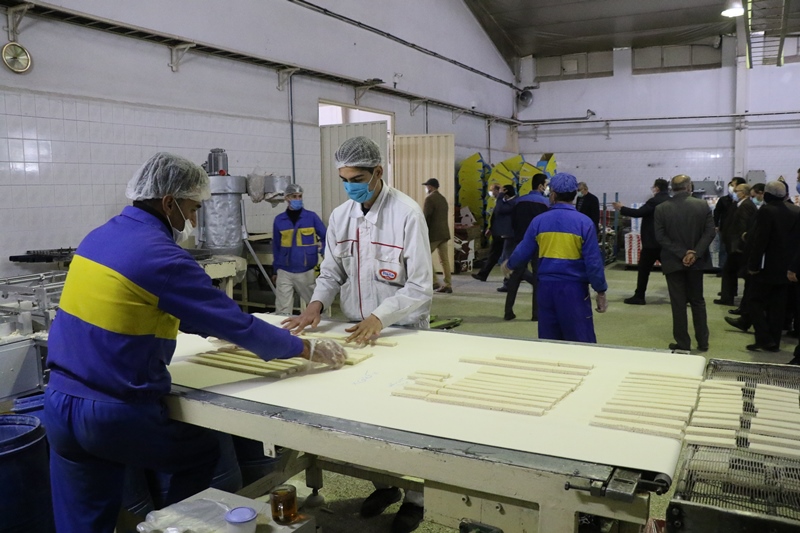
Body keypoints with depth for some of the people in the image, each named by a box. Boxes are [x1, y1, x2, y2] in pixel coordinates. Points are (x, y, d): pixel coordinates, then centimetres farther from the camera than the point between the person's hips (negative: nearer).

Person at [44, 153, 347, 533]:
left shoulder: (99, 236, 8)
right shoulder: (161, 256, -18)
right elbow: (236, 324, -15)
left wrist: (219, 329, 28)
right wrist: (308, 349, -3)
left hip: (60, 403, 8)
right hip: (114, 413, -7)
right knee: (203, 453, 20)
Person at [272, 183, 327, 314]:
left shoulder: (311, 216, -1)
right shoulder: (279, 220, 3)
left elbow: (325, 237, 4)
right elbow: (276, 247, 10)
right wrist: (275, 270, 12)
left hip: (306, 272, 0)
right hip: (284, 272, 1)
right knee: (282, 312, -1)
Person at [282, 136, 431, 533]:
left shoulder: (407, 213, -17)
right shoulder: (340, 216, 1)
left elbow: (420, 288, -18)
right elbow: (332, 272, 8)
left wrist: (380, 317, -31)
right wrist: (316, 304, -12)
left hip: (402, 330, -5)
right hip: (356, 328, 5)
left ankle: (414, 496, 27)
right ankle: (385, 482, 37)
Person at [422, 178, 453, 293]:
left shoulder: (430, 198, -10)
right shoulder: (443, 199, 16)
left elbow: (425, 217, -14)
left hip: (433, 233, -8)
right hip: (444, 233, 8)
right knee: (444, 259, 6)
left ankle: (434, 282, -2)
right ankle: (448, 285, 4)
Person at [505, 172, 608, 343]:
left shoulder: (539, 221, -1)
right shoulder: (584, 222, -8)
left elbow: (523, 253, 7)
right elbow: (593, 261, -9)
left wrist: (509, 265, 27)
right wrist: (601, 292, 1)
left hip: (546, 287, 3)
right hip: (574, 288, -3)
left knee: (548, 342, 14)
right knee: (582, 342, 3)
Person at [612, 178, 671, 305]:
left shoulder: (654, 201, -15)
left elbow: (638, 213, -19)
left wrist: (621, 208, -9)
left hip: (653, 241, -8)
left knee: (643, 269, 0)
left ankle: (639, 297, 3)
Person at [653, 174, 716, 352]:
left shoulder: (661, 209, -7)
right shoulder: (703, 205, -3)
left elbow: (661, 237, -12)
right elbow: (710, 233, -8)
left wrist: (681, 254, -12)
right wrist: (695, 253, -11)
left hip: (673, 262, -2)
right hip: (696, 261, 2)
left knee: (678, 304, 4)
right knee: (698, 301, 15)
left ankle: (683, 343, 9)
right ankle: (703, 342, 21)